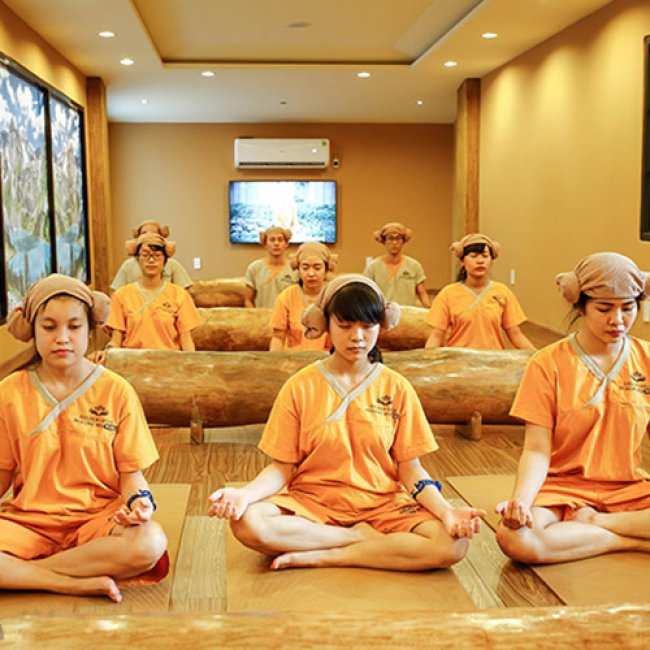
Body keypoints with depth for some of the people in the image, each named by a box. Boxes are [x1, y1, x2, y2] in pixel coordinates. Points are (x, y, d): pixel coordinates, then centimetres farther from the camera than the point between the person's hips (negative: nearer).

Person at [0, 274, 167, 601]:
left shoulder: (116, 391, 0)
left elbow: (131, 471, 2)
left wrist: (138, 501, -20)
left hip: (98, 517, 0)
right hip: (28, 519, 0)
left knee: (149, 543, -34)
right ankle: (74, 583, -20)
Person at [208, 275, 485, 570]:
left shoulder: (396, 388, 3)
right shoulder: (300, 387, 0)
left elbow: (410, 468, 2)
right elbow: (282, 468, -1)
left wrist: (446, 511, -16)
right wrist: (244, 494, -22)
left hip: (381, 504, 1)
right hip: (311, 503, 0)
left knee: (452, 543, -27)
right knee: (247, 522, -31)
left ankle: (321, 557, -19)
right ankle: (364, 537, -15)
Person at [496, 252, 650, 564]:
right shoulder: (548, 364, -4)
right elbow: (537, 450, -8)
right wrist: (521, 500, -28)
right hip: (562, 488, -1)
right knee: (514, 538, -33)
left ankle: (592, 522, -12)